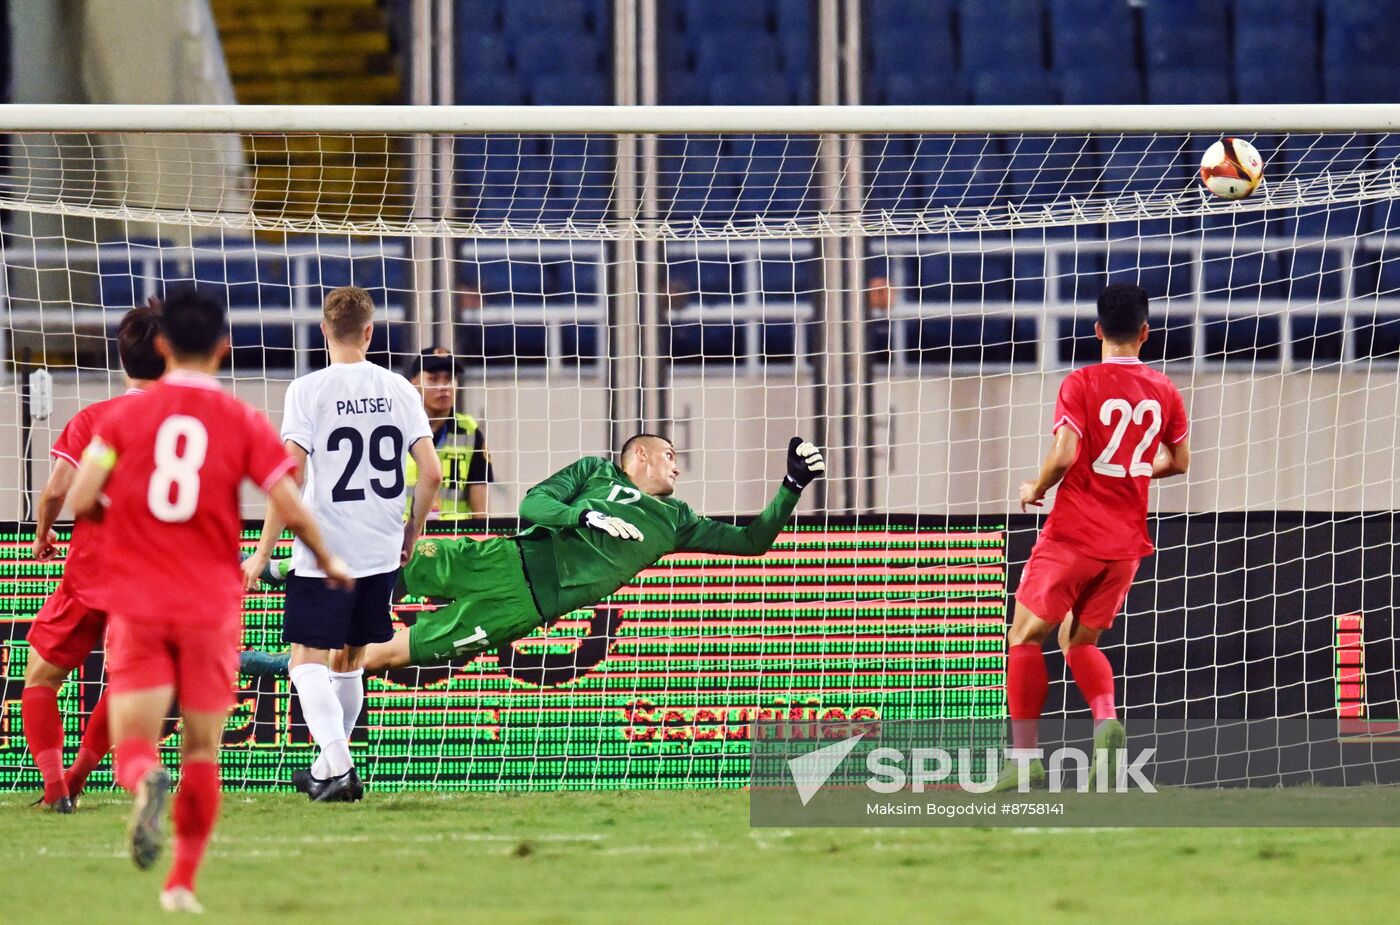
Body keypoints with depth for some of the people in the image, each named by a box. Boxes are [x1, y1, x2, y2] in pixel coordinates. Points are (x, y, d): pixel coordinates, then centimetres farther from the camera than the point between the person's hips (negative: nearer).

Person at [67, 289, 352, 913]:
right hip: (211, 608, 0)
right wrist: (328, 562, 14)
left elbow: (80, 503, -5)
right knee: (202, 751, 12)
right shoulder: (243, 423, -1)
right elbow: (291, 510, -5)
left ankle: (145, 782, -38)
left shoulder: (125, 416, 1)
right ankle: (182, 882, 11)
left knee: (133, 743, -2)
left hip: (137, 604, 0)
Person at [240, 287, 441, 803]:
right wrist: (412, 533, 16)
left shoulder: (309, 391, -9)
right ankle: (327, 770, 28)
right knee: (349, 660, 18)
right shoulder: (398, 391, 3)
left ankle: (337, 766, -19)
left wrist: (263, 552, -8)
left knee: (308, 661, -1)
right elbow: (431, 472, 0)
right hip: (382, 553, 5)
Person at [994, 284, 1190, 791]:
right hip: (1127, 541, 5)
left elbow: (1064, 454, -20)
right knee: (1079, 640, 19)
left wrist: (1036, 488, -1)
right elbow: (1179, 462, 16)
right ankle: (1106, 722, -10)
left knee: (1025, 636, 7)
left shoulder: (1081, 384, -10)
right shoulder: (1164, 391, 5)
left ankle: (1025, 759, -1)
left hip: (1074, 535, -5)